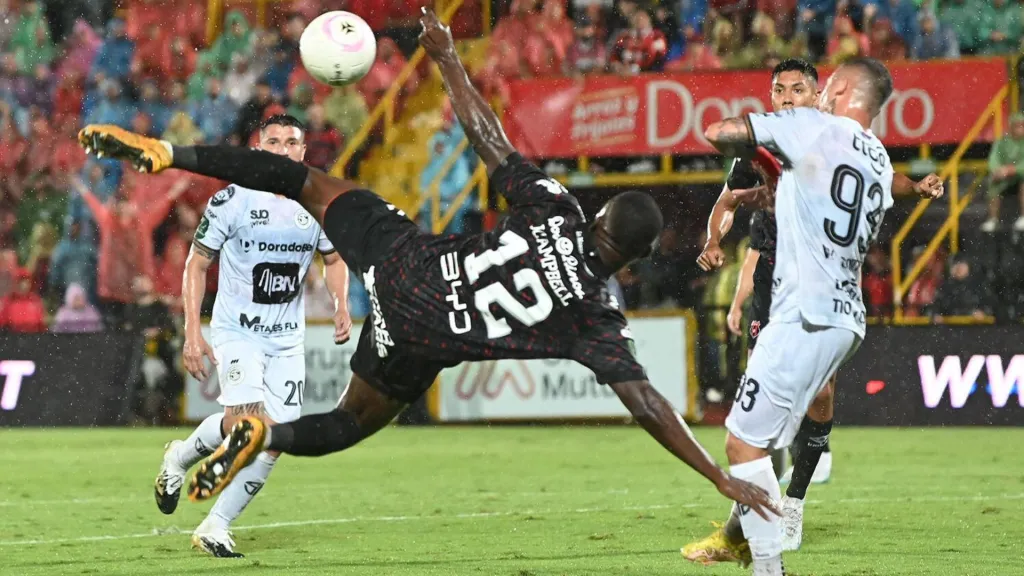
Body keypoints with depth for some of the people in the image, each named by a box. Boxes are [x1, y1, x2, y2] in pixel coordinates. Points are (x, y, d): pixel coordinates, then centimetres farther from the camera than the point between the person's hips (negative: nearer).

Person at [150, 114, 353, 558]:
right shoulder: (232, 200, -11)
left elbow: (333, 259, 19)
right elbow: (197, 264, -5)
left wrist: (342, 305, 1)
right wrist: (192, 333, -13)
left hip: (287, 339, 5)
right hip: (236, 331, -4)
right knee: (245, 420, -25)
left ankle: (215, 527, 7)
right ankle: (181, 457, 5)